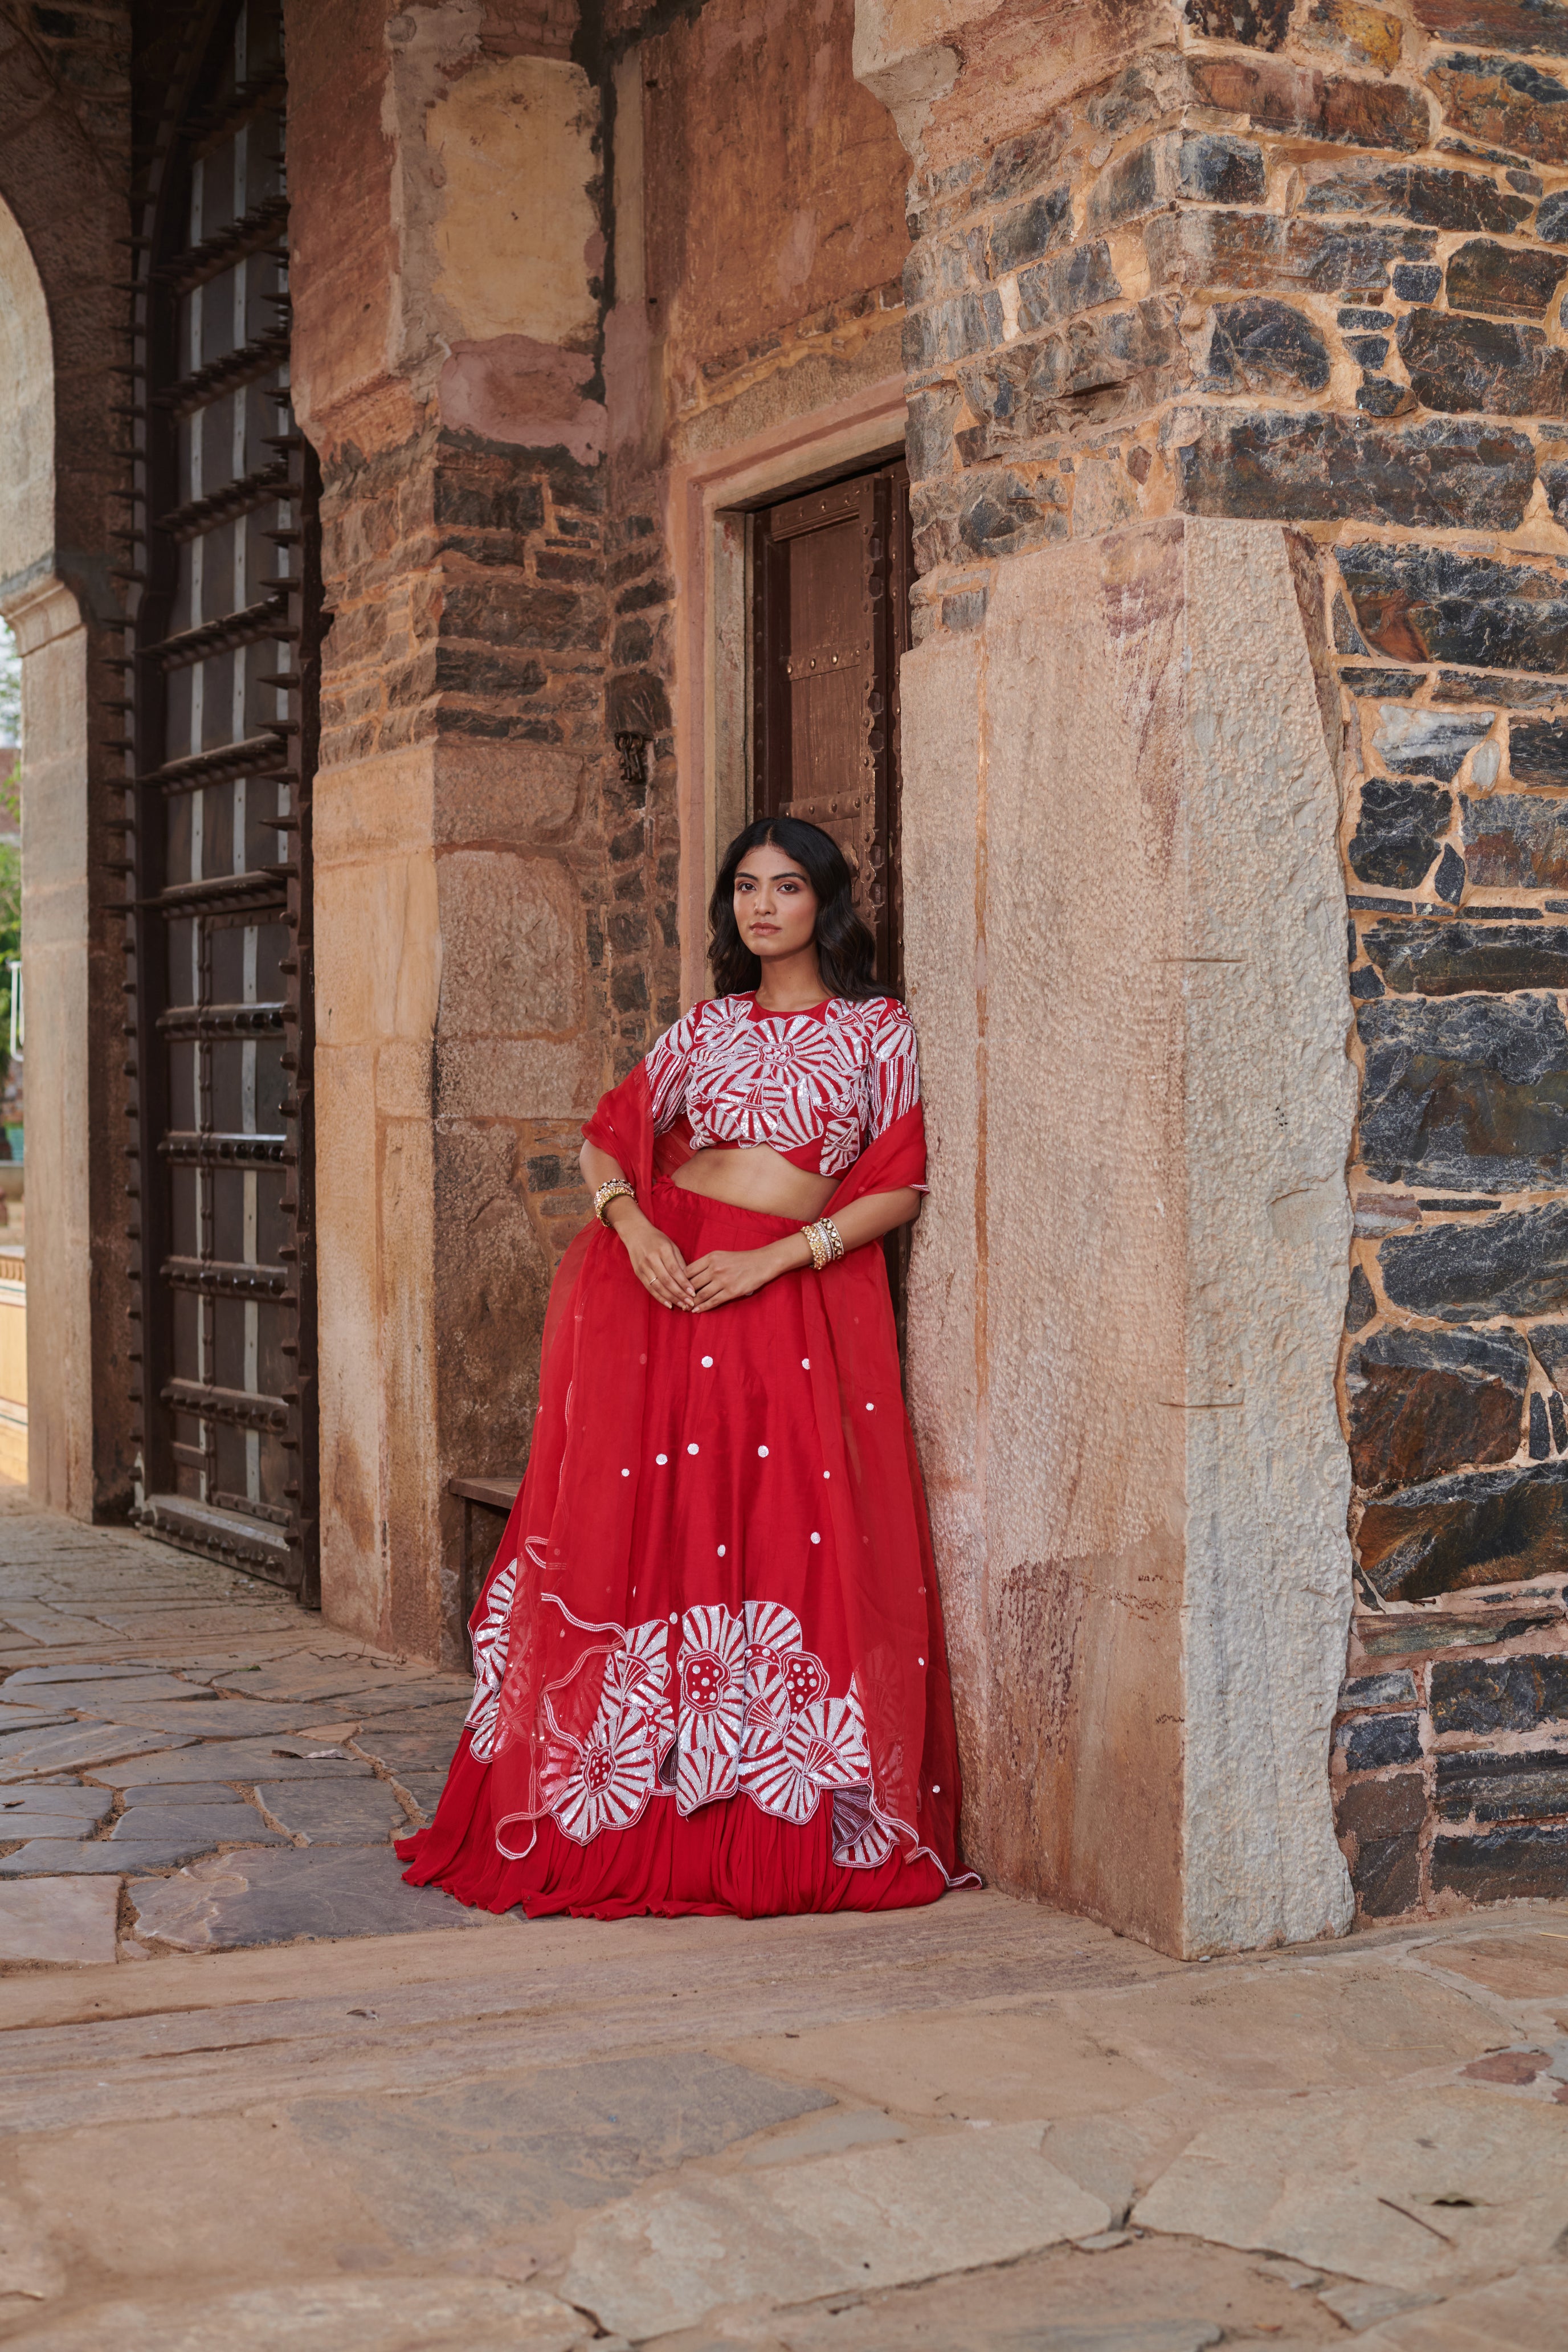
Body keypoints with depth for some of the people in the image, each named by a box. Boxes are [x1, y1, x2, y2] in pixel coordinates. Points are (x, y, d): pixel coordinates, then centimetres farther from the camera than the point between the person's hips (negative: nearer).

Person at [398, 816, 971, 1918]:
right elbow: (608, 1137, 13)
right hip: (665, 1280, 2)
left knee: (790, 1540, -6)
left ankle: (784, 1836, 1)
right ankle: (632, 1817, 7)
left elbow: (900, 1186, -1)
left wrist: (772, 1259, -11)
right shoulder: (708, 1028, 15)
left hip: (795, 1299, -2)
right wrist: (634, 1226, -8)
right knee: (651, 1533, -1)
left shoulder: (877, 1029, 7)